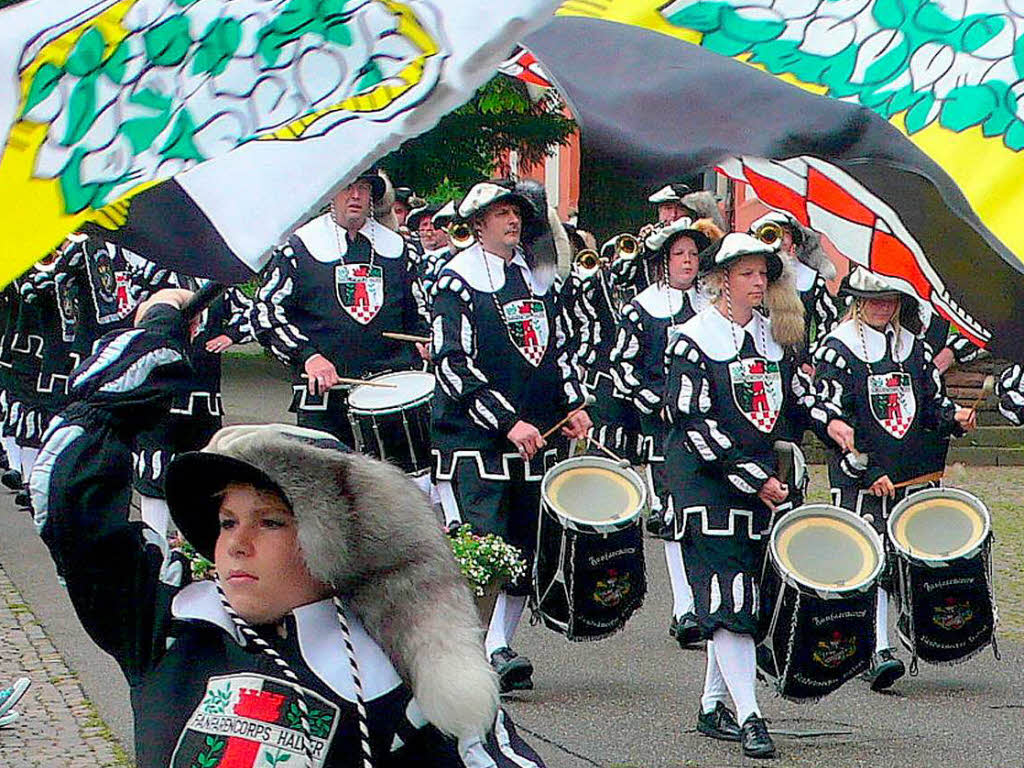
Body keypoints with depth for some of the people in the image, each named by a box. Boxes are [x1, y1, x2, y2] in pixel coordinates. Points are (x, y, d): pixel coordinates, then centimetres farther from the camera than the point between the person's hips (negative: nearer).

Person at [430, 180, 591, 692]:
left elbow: (557, 346, 25)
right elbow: (454, 364, -13)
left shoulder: (535, 275, 16)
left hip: (534, 434, 7)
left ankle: (499, 645, 16)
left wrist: (572, 406, 9)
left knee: (526, 548, 6)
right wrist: (508, 422, -18)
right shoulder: (458, 279, -6)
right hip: (474, 439, -7)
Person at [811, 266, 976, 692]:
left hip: (916, 478, 5)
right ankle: (877, 653, -14)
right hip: (860, 482, -5)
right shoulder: (837, 348, -3)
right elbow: (831, 418, -9)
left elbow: (933, 403, 20)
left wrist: (955, 417, -4)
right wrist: (867, 473, -15)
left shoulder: (914, 347, 14)